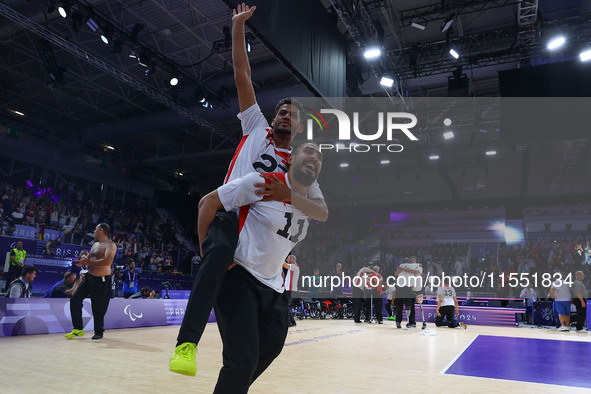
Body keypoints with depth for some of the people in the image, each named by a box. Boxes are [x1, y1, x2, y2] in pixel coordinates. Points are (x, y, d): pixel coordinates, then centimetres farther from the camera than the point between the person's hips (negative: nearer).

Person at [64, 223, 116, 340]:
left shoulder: (110, 245, -12)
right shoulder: (95, 245, 16)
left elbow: (107, 261, -27)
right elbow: (89, 259, 28)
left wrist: (88, 262, -22)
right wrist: (84, 259, 3)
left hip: (101, 280, -8)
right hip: (89, 277, 9)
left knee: (98, 308, 0)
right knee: (75, 299, 3)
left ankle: (99, 332, 19)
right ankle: (78, 329, 14)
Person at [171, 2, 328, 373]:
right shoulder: (257, 128, 15)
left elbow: (323, 213, 4)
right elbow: (242, 74, 13)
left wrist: (289, 195, -13)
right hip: (228, 215, -3)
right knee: (221, 253, -36)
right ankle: (187, 342, -33)